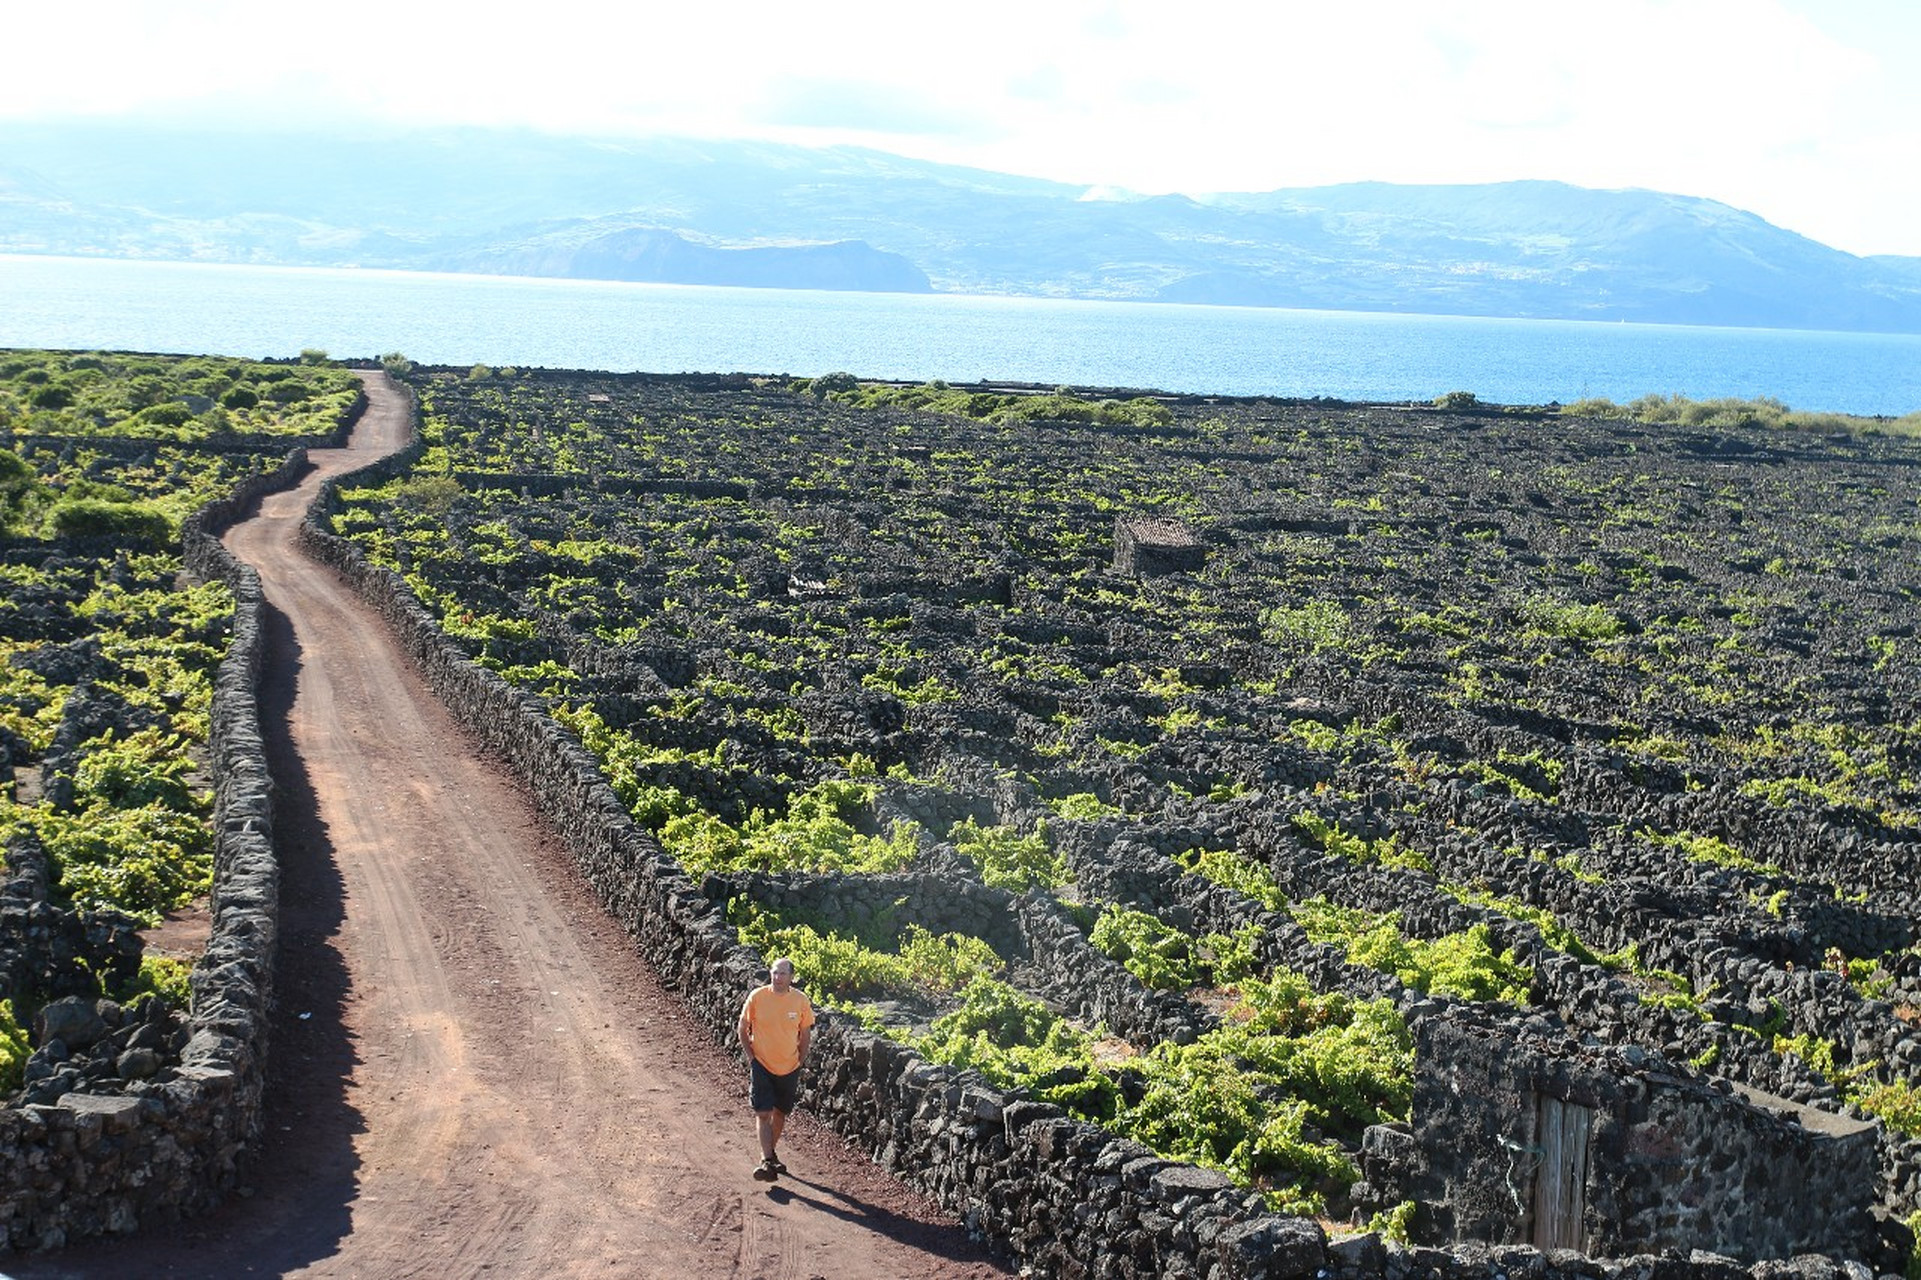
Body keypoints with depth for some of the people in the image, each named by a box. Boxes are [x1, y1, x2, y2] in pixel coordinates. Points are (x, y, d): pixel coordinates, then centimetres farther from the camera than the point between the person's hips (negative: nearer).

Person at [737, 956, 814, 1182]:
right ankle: (766, 1161, -10)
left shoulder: (801, 1001, -8)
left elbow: (805, 1033, 6)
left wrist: (801, 1061, 4)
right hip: (762, 1064, -2)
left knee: (781, 1113, 14)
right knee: (763, 1113, -10)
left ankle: (771, 1152, 33)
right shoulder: (757, 997, -11)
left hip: (789, 1067, 2)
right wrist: (750, 1055, -3)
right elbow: (743, 1027, 2)